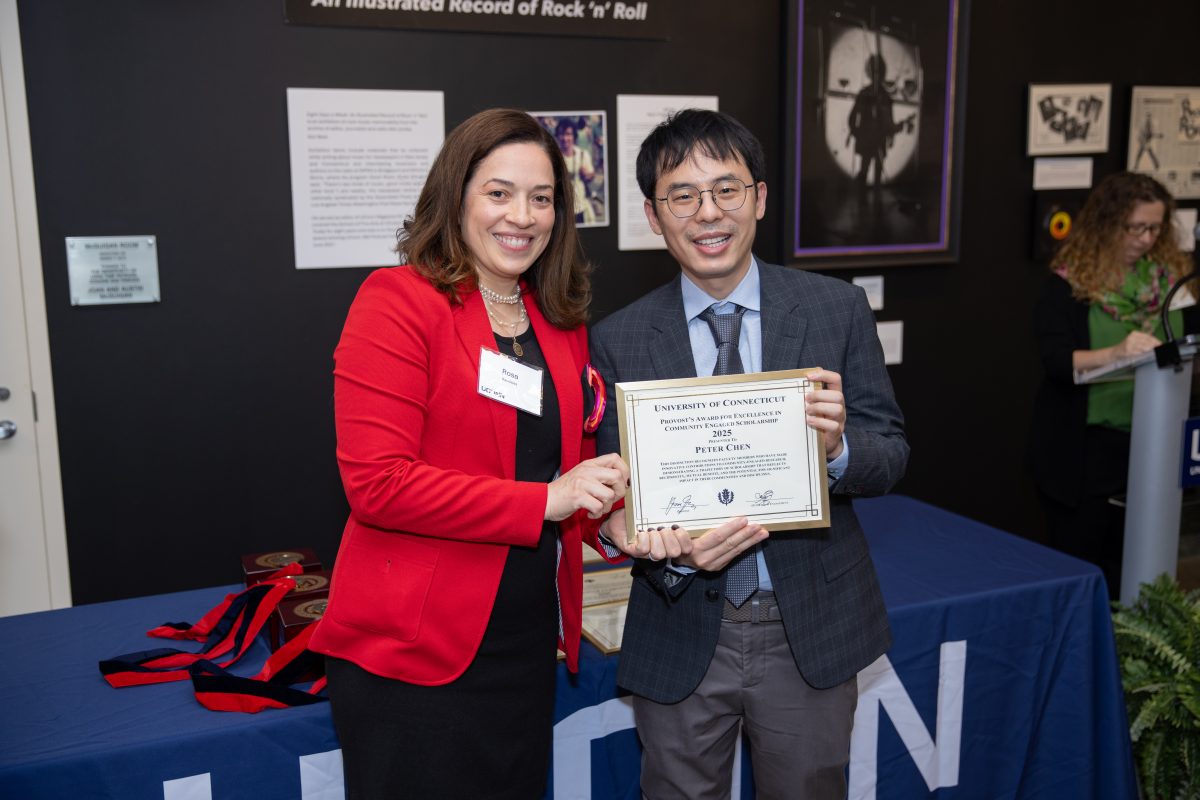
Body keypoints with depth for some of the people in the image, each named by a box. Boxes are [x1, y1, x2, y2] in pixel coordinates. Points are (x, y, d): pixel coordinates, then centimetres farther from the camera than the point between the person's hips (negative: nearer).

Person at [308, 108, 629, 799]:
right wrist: (542, 502, -20)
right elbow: (376, 481, -19)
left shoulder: (563, 323, 9)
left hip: (527, 640, 7)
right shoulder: (399, 301, -12)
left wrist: (616, 520, -3)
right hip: (411, 652, -6)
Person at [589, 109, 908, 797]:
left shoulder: (838, 309, -4)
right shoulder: (618, 341, -5)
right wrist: (674, 552, -23)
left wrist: (838, 446, -25)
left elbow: (892, 456, -3)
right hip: (680, 634, 0)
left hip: (813, 629, 1)